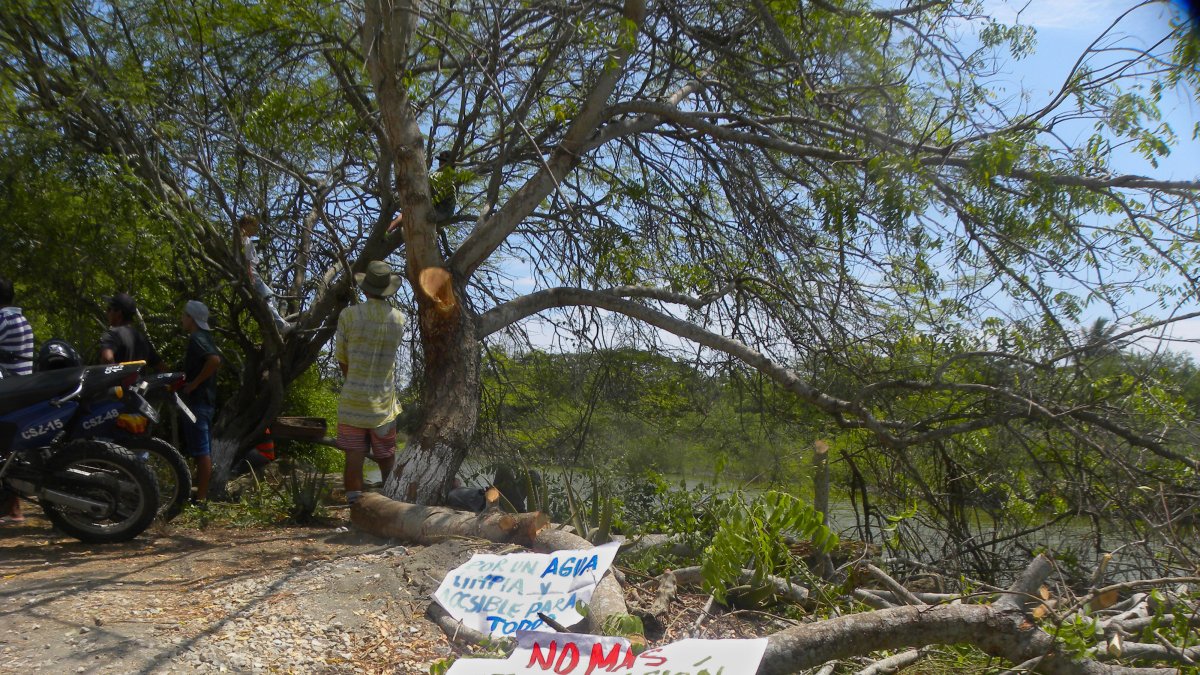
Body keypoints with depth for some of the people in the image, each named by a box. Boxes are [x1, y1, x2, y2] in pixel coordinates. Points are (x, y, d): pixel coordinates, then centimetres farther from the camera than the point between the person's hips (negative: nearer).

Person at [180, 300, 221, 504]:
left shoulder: (197, 338, -14)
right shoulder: (204, 337, 16)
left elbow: (215, 360, -30)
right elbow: (215, 361, 24)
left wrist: (194, 383, -22)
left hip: (197, 401, -10)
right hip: (205, 400, 10)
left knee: (201, 451, -8)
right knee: (203, 451, 14)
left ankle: (201, 498, -6)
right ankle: (202, 492, 21)